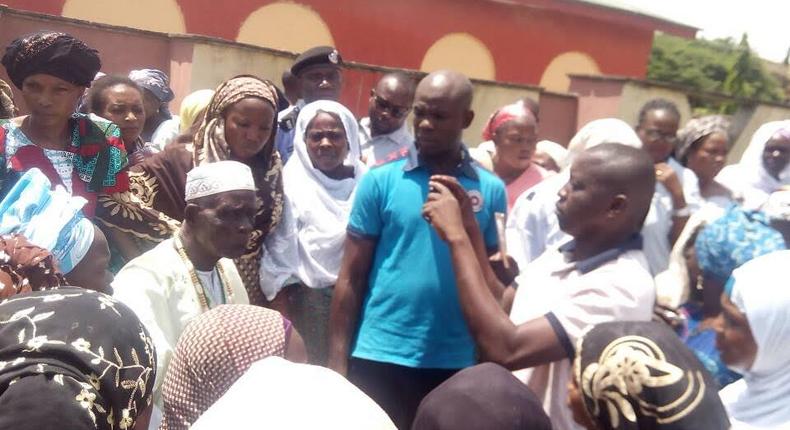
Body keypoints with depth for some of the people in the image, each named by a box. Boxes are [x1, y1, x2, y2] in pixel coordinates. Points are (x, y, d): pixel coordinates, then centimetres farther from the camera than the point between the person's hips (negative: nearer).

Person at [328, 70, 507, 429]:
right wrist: (338, 362, -3)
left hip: (457, 363, 2)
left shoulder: (491, 190, 1)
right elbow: (351, 278, -1)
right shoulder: (380, 181, -3)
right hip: (380, 356, -1)